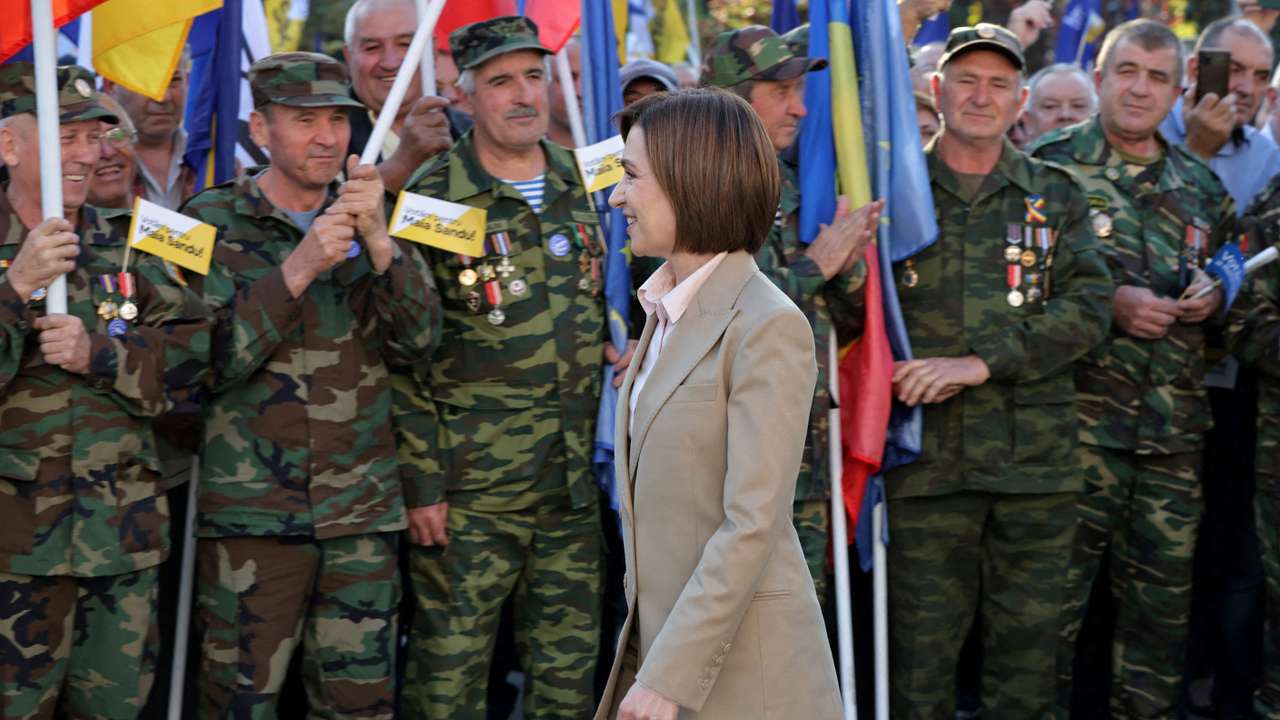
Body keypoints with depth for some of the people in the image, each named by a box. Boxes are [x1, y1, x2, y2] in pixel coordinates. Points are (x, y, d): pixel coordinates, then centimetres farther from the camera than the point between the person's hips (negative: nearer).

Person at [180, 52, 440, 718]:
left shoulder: (369, 221, 10)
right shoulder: (213, 222, 0)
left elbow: (419, 339, -1)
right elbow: (209, 362, -11)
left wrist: (377, 240, -14)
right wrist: (298, 269, -18)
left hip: (363, 509, 3)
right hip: (251, 511, -3)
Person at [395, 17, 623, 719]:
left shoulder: (582, 183, 8)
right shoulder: (432, 199, -8)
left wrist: (623, 354, 3)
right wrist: (421, 482, -11)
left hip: (573, 478, 5)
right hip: (472, 482, -5)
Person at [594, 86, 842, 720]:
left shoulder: (768, 327, -16)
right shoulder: (667, 312, 10)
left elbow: (751, 526, -20)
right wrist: (649, 659, 12)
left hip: (738, 665, -7)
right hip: (663, 636, 7)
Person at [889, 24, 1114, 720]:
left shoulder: (1054, 194, 8)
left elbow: (1088, 306, -5)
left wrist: (984, 362, -15)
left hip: (1036, 456, 1)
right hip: (926, 455, -1)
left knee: (1029, 639, 9)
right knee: (921, 644, 4)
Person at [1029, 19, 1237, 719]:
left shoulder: (1200, 185, 15)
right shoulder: (1052, 164, -1)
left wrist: (1213, 297, 3)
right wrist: (1108, 302, -15)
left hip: (1175, 424, 5)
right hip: (1079, 415, -5)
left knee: (1165, 587, 10)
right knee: (1057, 583, -4)